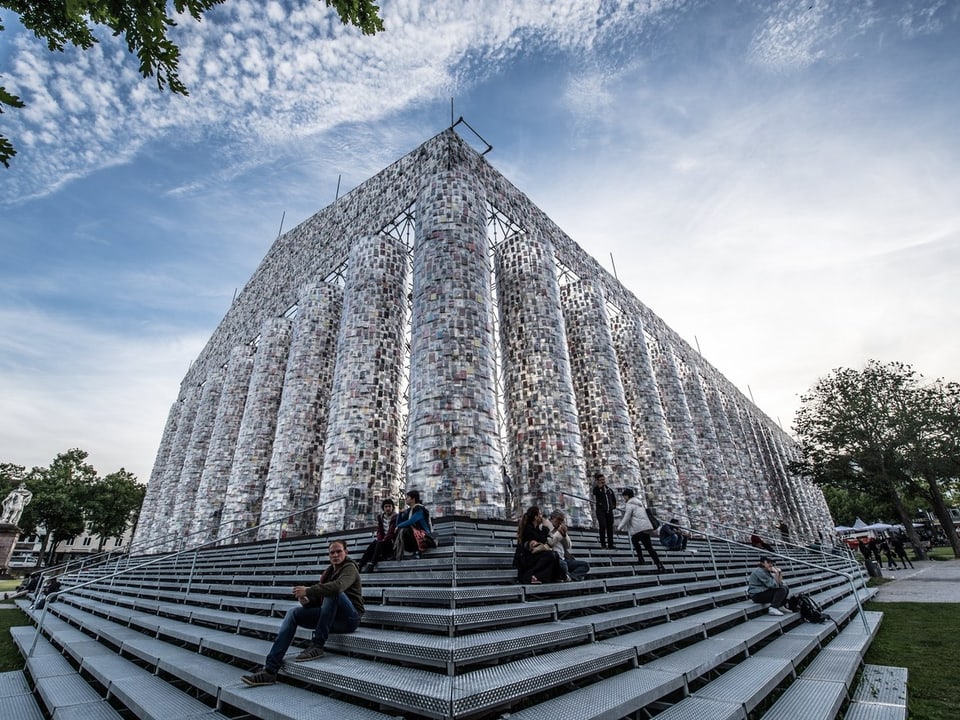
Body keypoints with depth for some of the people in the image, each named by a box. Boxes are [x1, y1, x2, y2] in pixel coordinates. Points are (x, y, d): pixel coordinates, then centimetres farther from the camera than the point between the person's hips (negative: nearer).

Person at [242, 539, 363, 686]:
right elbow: (319, 598, 12)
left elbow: (338, 586, -30)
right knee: (293, 613, -7)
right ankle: (270, 670, -13)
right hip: (332, 618, 7)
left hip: (350, 619, -7)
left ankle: (317, 646, -24)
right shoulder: (328, 572, 17)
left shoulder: (350, 568, -8)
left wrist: (308, 591, -26)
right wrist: (307, 601, -10)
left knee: (332, 591, -33)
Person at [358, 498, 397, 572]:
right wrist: (379, 539, -12)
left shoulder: (396, 517, -8)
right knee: (371, 545, -22)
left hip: (392, 541, -5)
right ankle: (360, 565, -27)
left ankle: (371, 565, -40)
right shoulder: (380, 517, 11)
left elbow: (392, 532, -15)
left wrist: (383, 540, -22)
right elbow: (379, 531, 5)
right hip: (382, 540, 5)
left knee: (380, 544, -31)